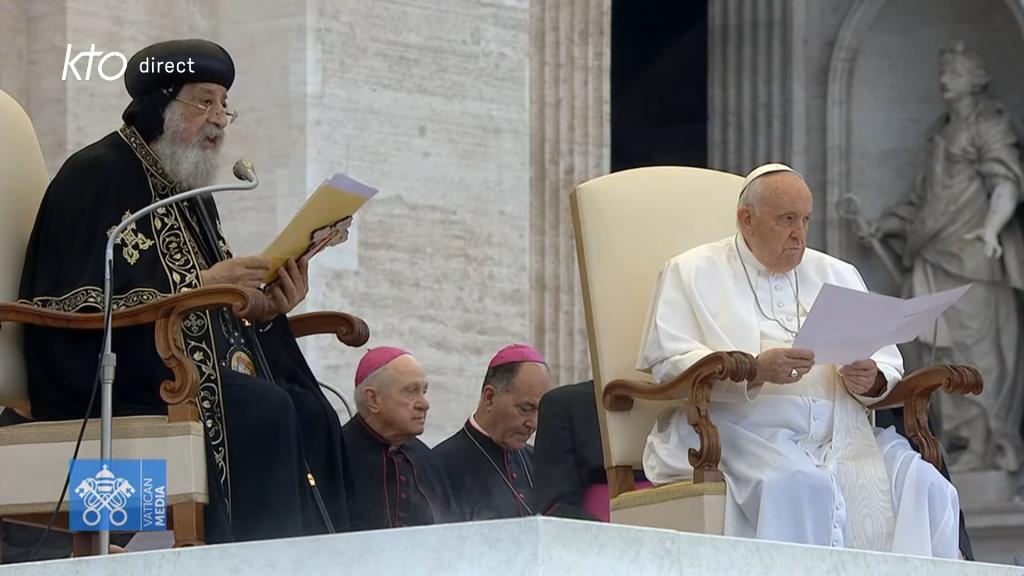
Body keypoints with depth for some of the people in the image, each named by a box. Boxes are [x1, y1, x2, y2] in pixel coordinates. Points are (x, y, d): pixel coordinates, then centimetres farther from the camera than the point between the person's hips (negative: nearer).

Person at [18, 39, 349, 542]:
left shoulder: (193, 194, 21)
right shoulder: (97, 176, -5)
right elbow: (83, 306, -15)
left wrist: (260, 309, -2)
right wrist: (200, 286, -18)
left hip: (204, 374, 8)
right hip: (120, 388, -8)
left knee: (310, 414, -17)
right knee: (263, 412, -29)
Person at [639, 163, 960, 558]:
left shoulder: (838, 275, 24)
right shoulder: (693, 272, 11)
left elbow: (888, 363, 18)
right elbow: (668, 362, -3)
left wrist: (872, 381, -8)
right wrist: (756, 370, -18)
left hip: (839, 434, 4)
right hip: (741, 431, -4)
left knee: (924, 487, -23)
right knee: (800, 487, -36)